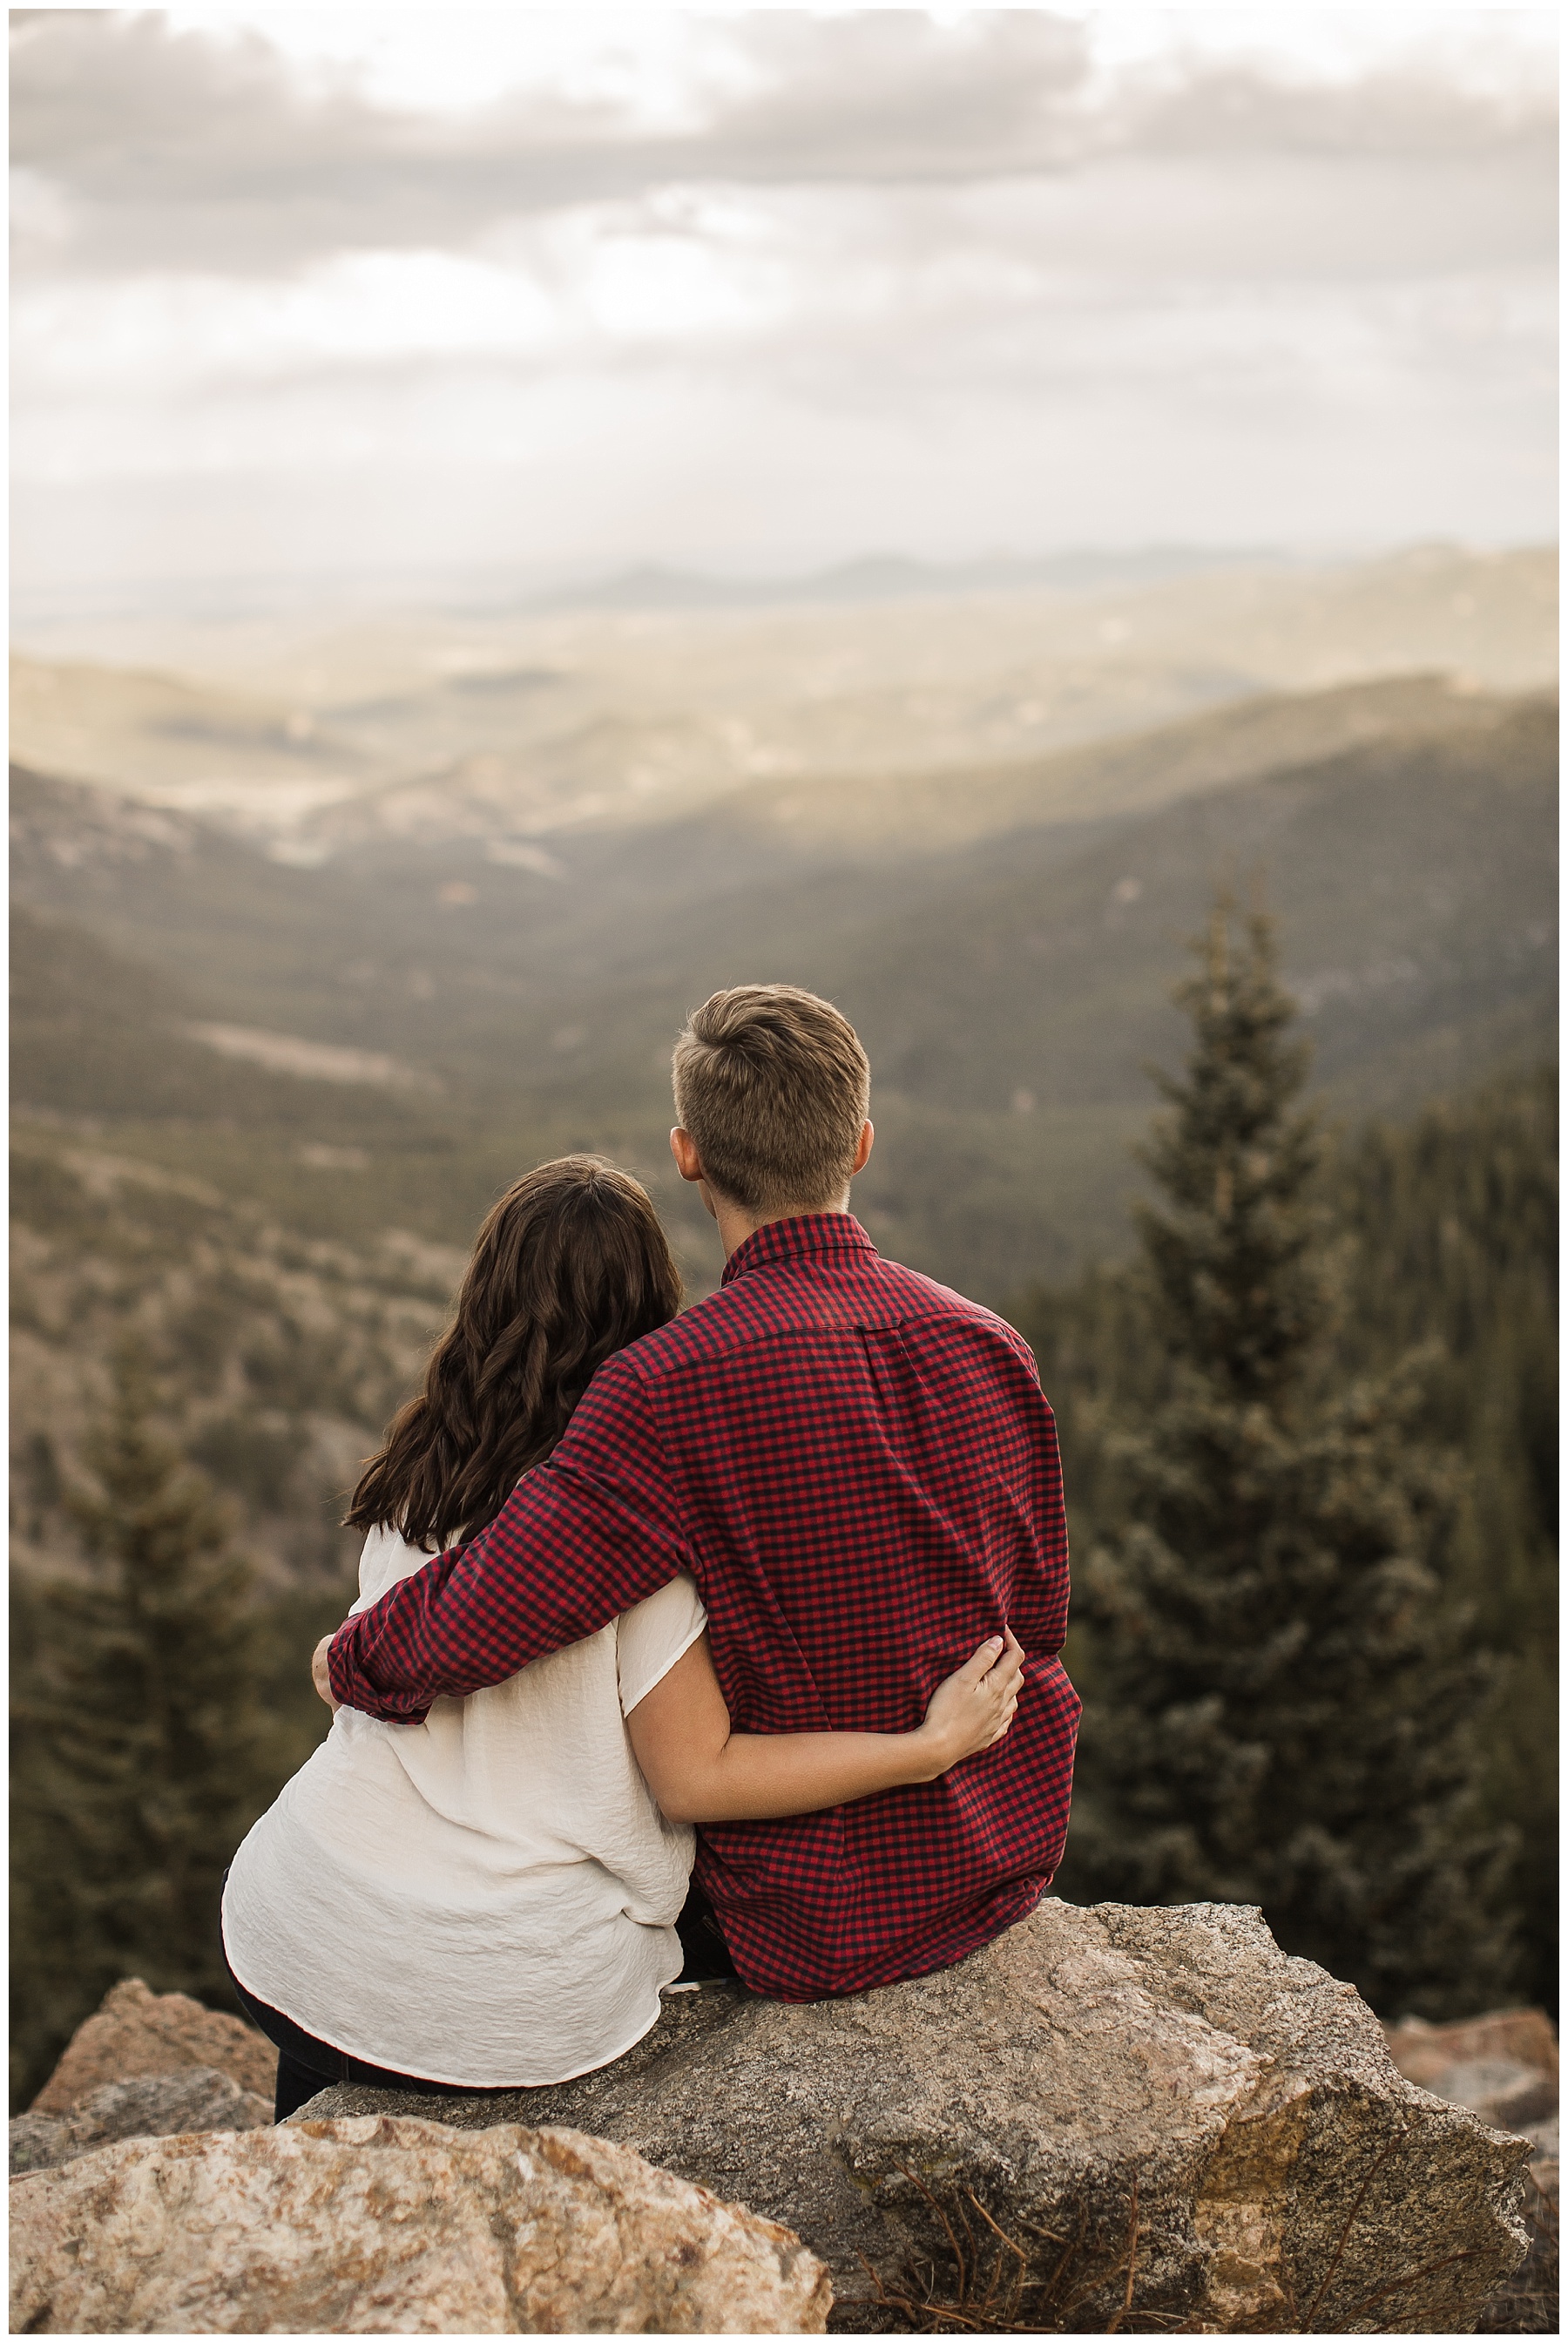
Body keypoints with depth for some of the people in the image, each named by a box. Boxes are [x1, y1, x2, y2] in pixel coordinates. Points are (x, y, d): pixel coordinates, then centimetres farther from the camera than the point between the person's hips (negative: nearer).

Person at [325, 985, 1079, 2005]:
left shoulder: (670, 1388, -25)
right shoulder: (988, 1347, -8)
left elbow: (488, 1617, -28)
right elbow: (1034, 1618, 3)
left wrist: (354, 1659, -6)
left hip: (821, 1921, -5)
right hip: (1011, 1856, 5)